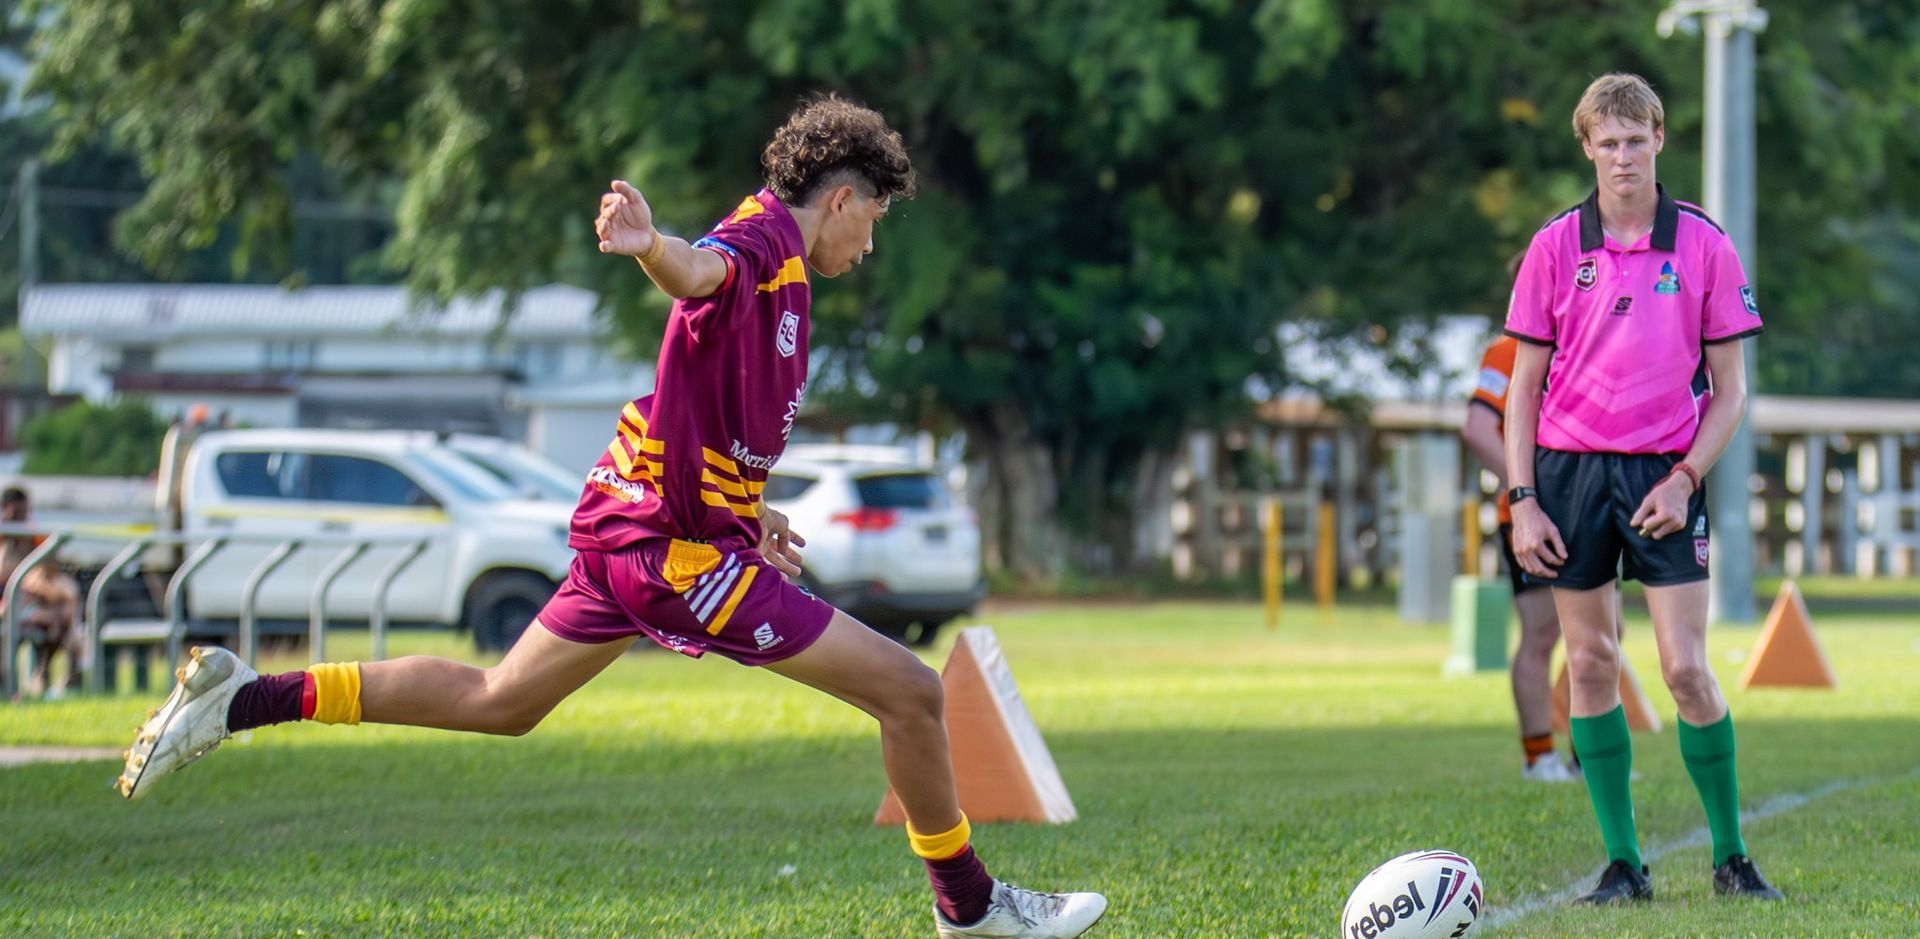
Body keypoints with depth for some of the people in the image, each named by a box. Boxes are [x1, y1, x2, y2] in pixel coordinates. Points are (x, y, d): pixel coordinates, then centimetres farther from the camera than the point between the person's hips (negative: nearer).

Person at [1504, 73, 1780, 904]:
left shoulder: (1704, 246, 1)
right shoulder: (1554, 248, 3)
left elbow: (1729, 388, 4)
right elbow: (1525, 383, 6)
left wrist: (1685, 478, -8)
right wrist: (1523, 500, -1)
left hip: (1664, 475, -2)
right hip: (1569, 467, 2)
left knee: (1686, 669, -8)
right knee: (1590, 665, 2)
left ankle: (1731, 857, 5)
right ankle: (1622, 862, 8)